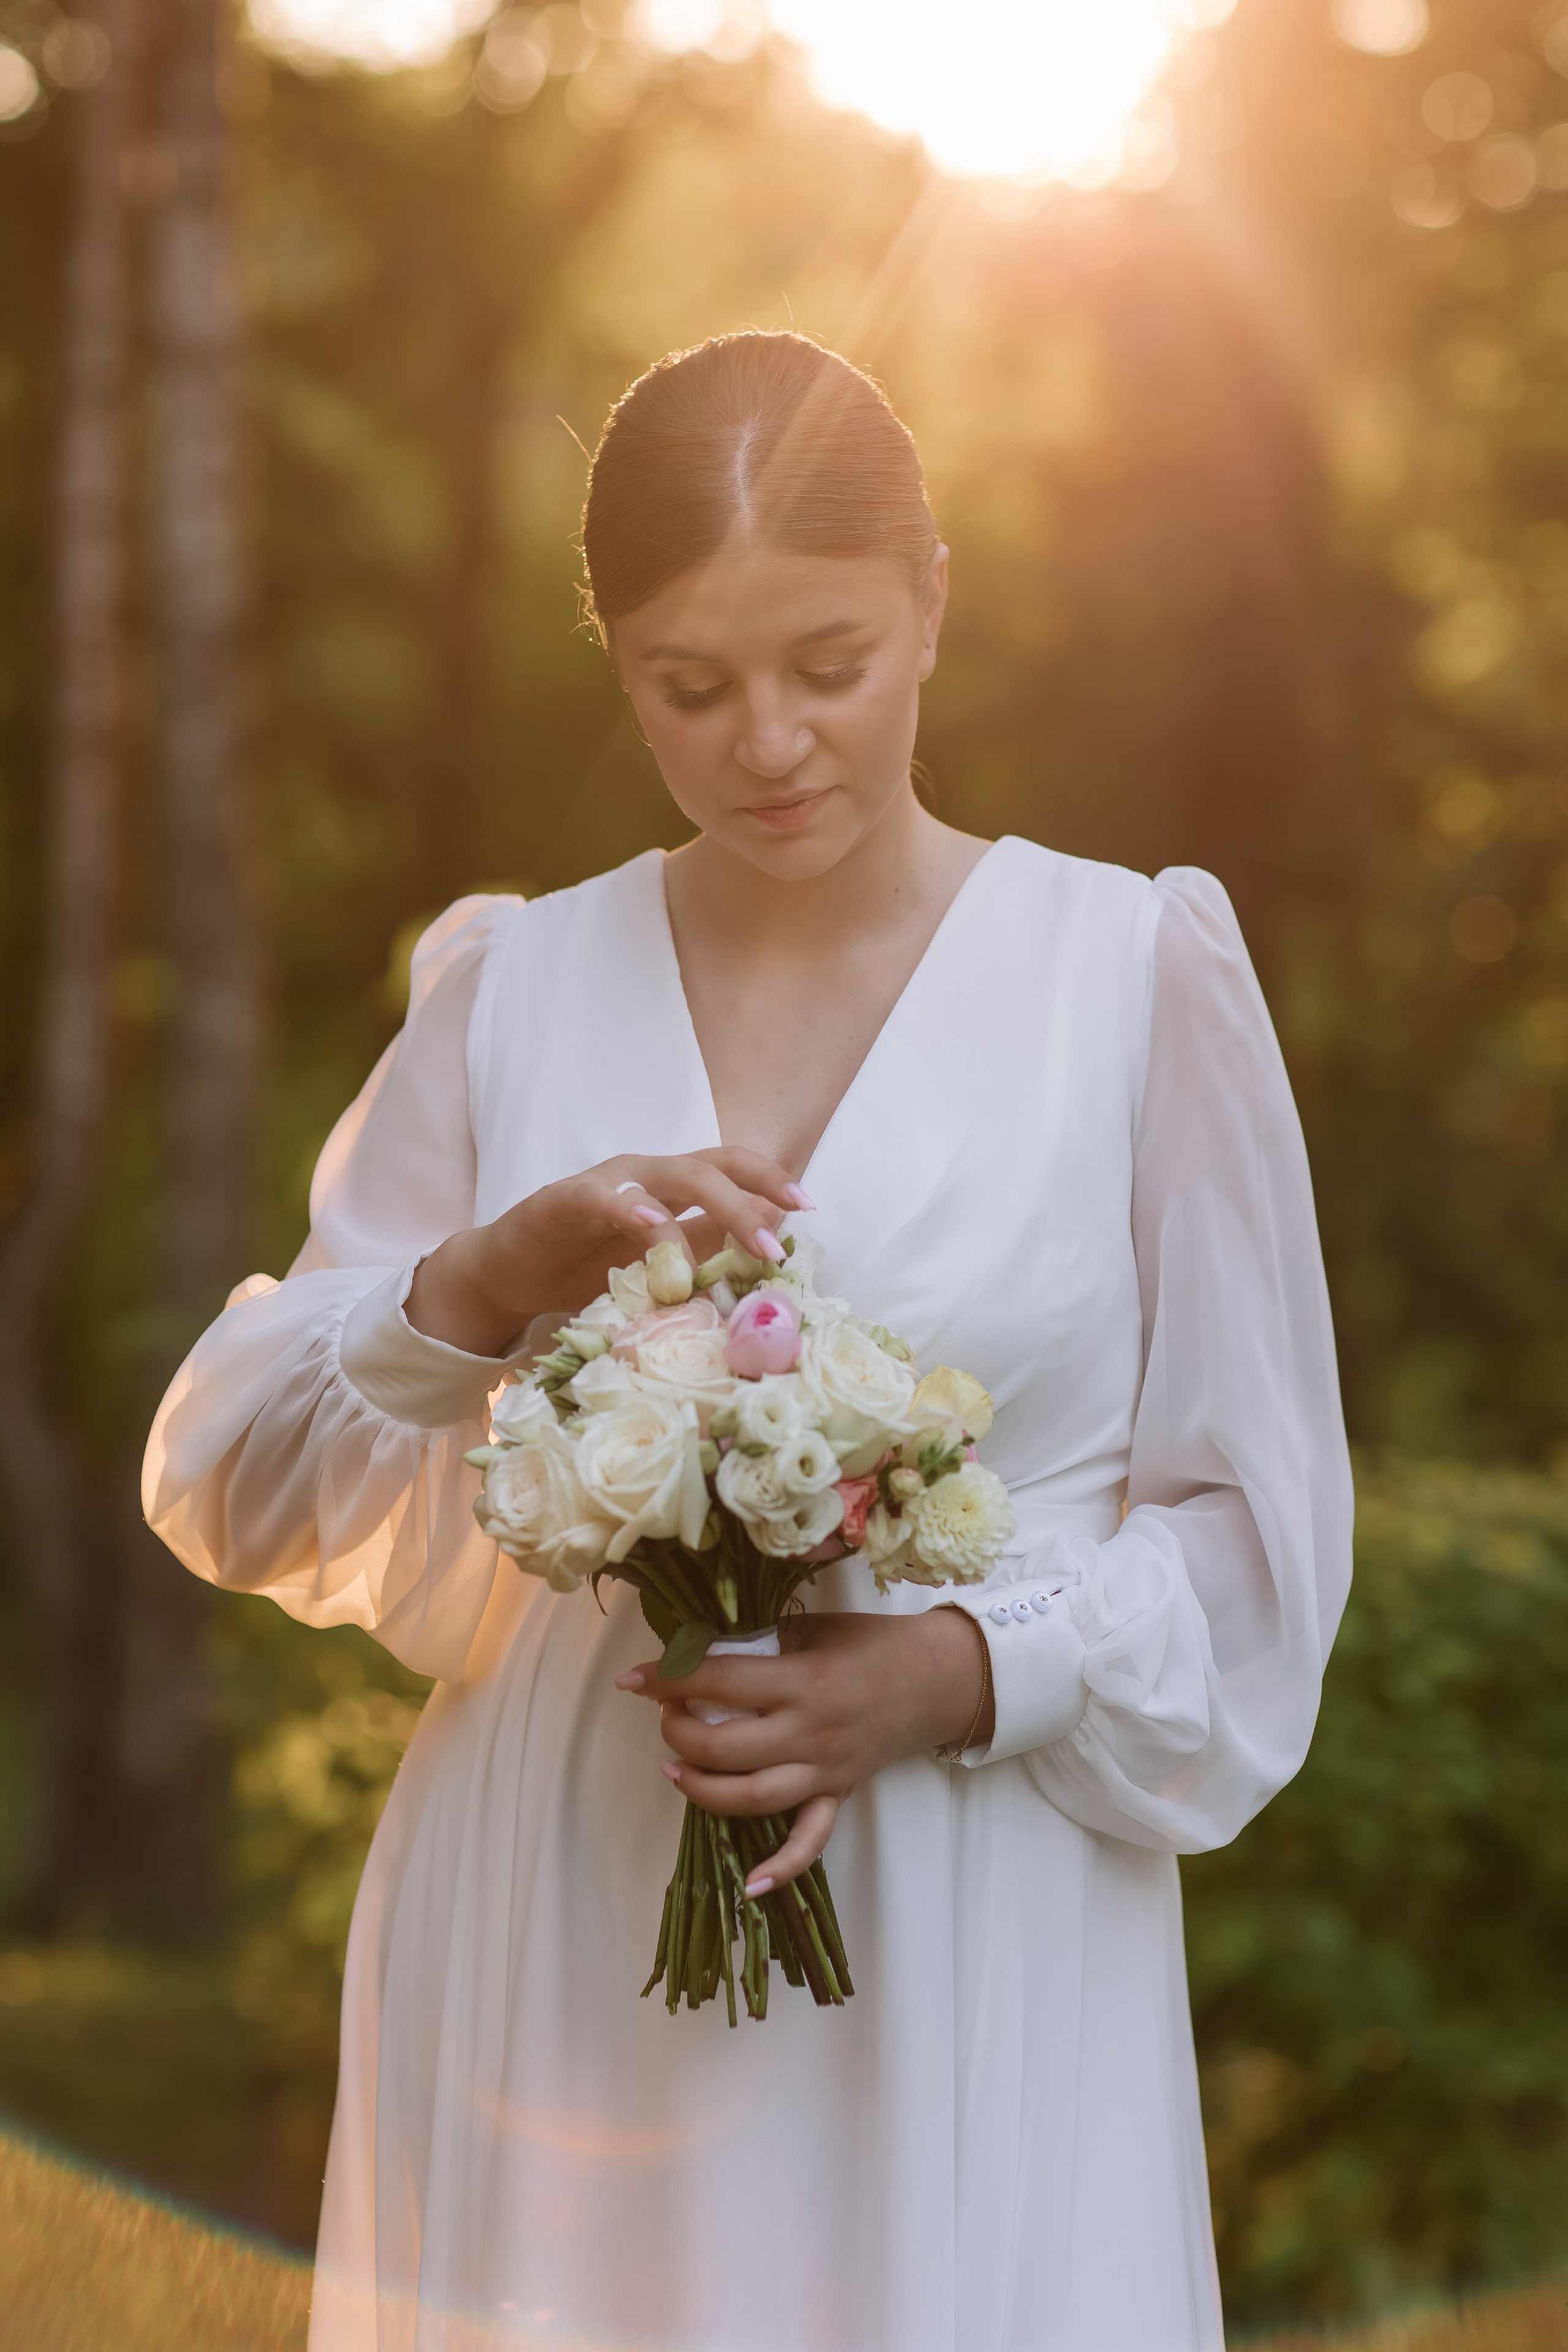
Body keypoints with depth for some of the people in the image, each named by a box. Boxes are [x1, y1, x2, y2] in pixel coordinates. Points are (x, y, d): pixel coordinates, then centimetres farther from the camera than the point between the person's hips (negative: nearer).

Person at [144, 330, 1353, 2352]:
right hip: (543, 1952, 2)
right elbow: (227, 1487, 1)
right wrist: (491, 1280, -16)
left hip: (966, 1961, -2)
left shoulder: (1138, 976, -1)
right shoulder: (511, 991, 6)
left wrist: (964, 1675, -17)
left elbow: (1254, 1528, 0)